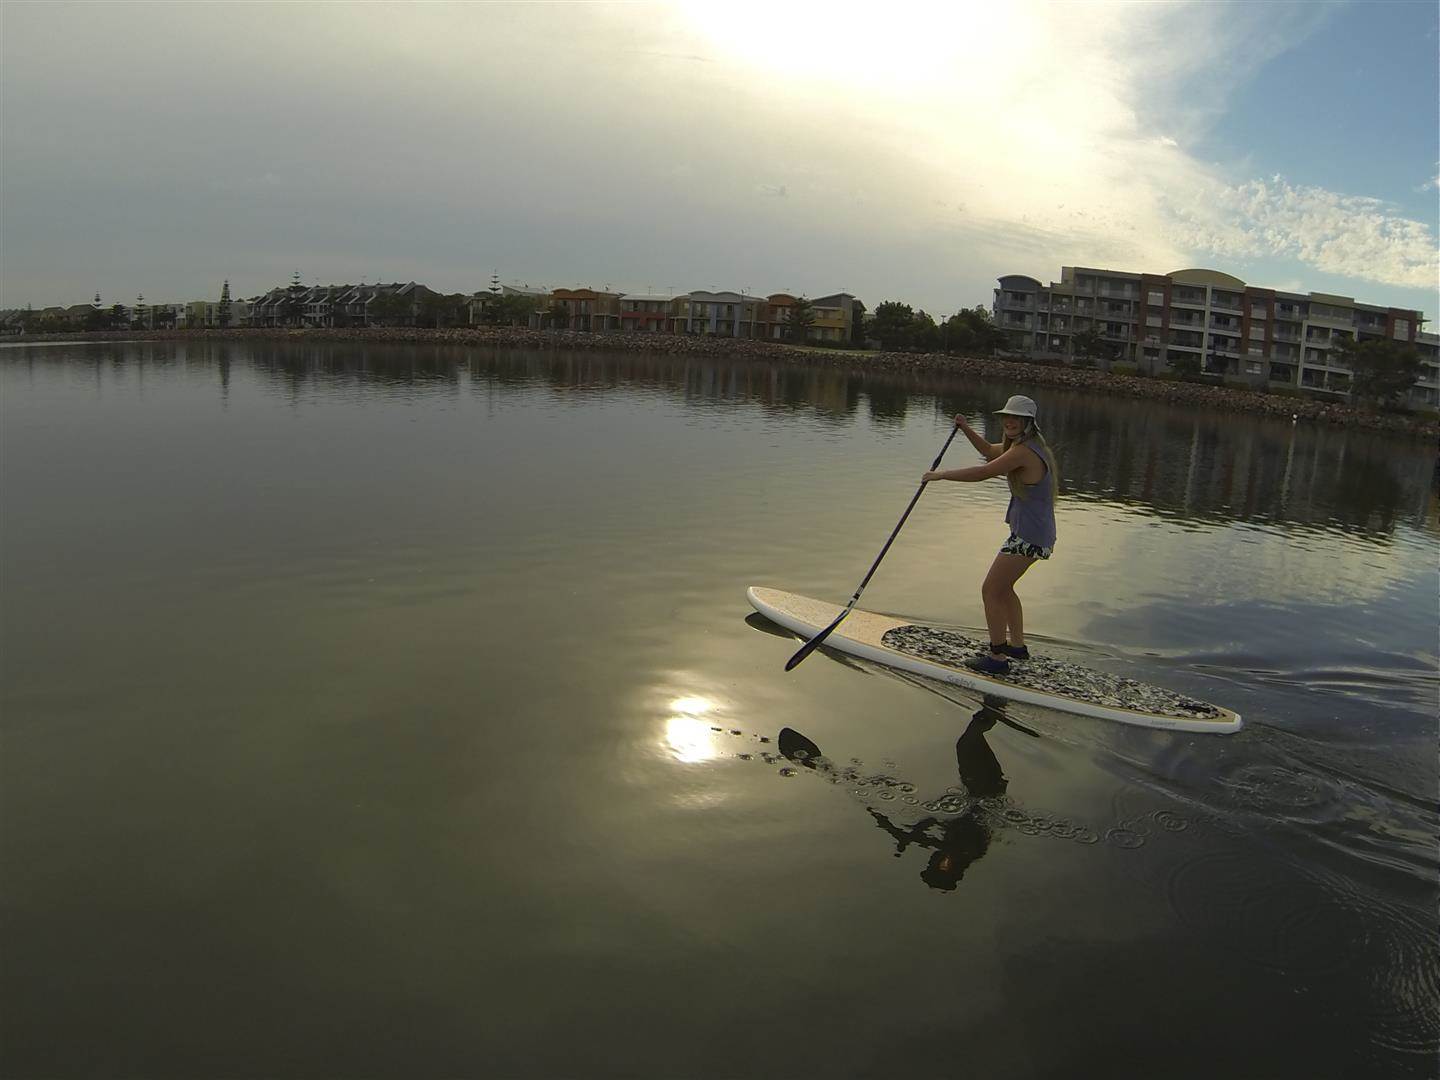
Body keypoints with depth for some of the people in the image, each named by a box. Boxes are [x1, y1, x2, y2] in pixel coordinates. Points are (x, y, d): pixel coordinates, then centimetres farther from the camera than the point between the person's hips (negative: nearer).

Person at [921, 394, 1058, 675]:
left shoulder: (1023, 451, -21)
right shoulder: (1026, 444, 12)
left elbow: (982, 472, -24)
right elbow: (988, 451, 24)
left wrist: (941, 474, -14)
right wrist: (965, 428, 10)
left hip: (1028, 536, -11)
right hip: (1038, 535, 11)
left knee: (990, 590, -3)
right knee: (1002, 587, 24)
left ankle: (998, 658, 2)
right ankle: (1017, 646, 35)